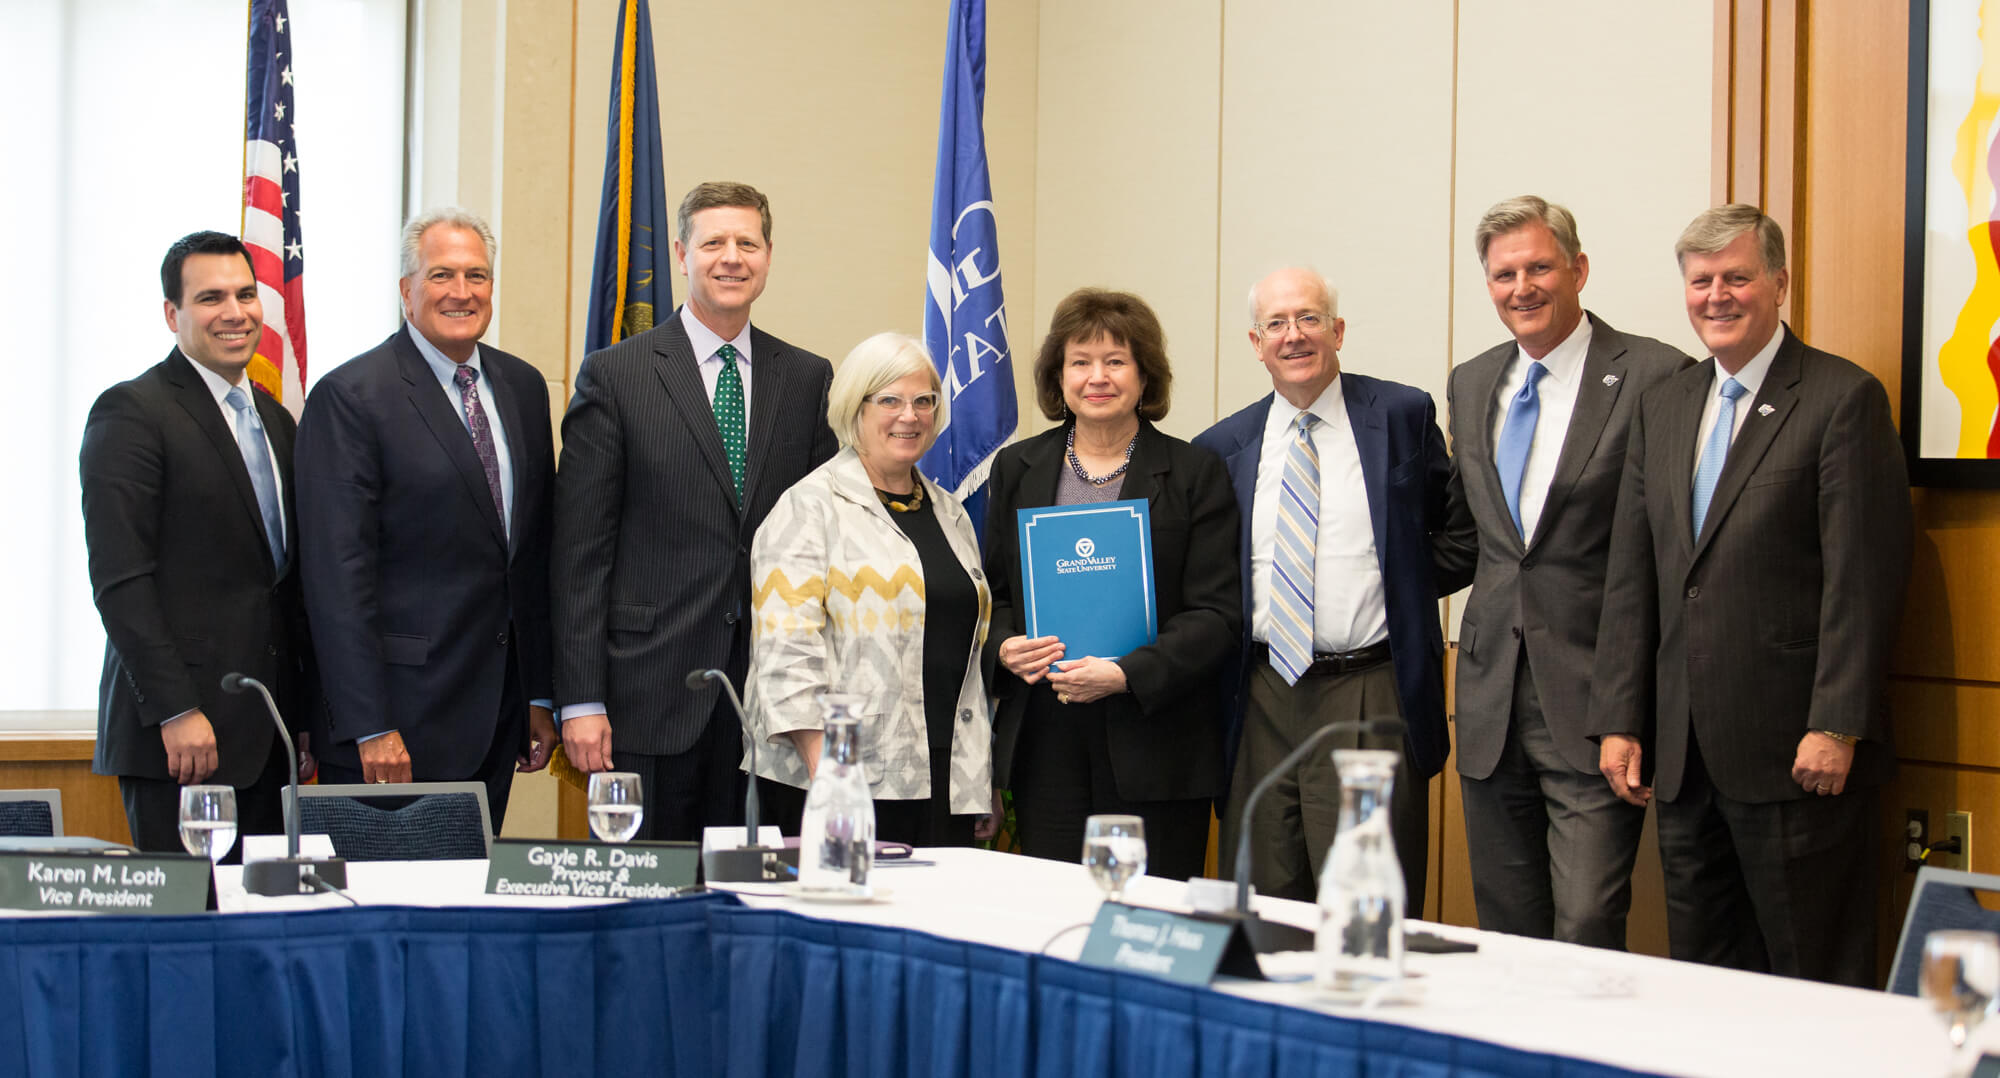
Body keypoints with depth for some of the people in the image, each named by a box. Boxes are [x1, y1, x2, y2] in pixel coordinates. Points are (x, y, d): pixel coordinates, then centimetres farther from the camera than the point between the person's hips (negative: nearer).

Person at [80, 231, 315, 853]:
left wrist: (304, 719, 14)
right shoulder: (131, 412, -6)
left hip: (266, 734, 7)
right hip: (180, 732, -7)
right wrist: (175, 712, -18)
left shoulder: (273, 420, 18)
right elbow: (119, 579, -13)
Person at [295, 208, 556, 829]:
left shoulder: (522, 387, 13)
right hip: (401, 705, -6)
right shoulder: (350, 397, -8)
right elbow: (338, 575, -13)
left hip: (499, 708, 6)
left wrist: (540, 695, 13)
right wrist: (370, 727, -17)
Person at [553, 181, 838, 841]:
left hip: (771, 688, 3)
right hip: (651, 691, -3)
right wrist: (580, 701, -8)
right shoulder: (614, 377, 1)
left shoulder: (809, 379, 11)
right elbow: (580, 551, -2)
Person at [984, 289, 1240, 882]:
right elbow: (991, 590, 17)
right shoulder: (1017, 468, 13)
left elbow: (1216, 612, -3)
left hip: (1154, 743, -2)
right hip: (1045, 744, 3)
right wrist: (1004, 648, -6)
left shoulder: (1194, 472, 3)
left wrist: (1126, 673, -16)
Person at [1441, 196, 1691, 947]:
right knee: (1507, 933, 11)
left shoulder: (1655, 377, -7)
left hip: (1594, 703, -6)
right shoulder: (1471, 385, 14)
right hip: (1493, 695, 6)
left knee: (1587, 932, -10)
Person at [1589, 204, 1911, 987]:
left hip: (1795, 749, -6)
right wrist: (1619, 720, 7)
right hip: (1683, 754, 6)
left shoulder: (1843, 399, -5)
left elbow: (1863, 577, -10)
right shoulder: (1662, 407, 15)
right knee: (1700, 969, 10)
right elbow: (1631, 576, 13)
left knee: (1817, 978, 0)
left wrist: (1837, 726, -16)